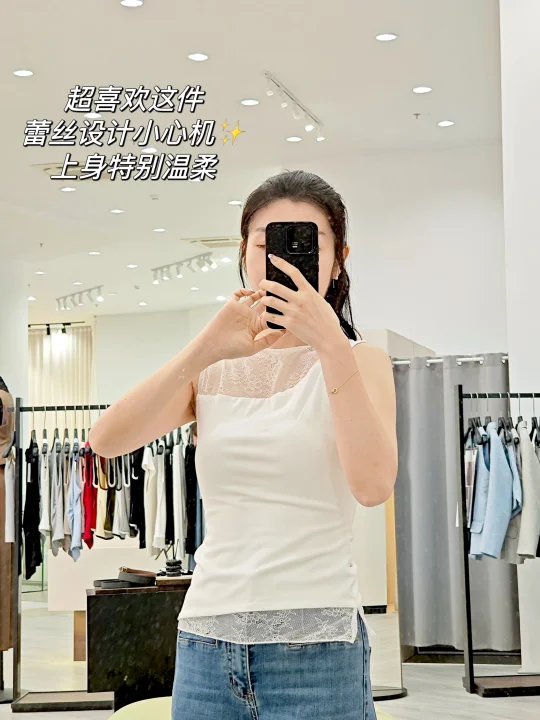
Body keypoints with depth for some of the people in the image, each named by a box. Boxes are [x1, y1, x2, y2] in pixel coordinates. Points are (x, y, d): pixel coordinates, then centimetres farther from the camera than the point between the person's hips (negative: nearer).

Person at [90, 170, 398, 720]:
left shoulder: (359, 363, 3)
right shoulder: (212, 370, 10)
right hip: (206, 642, 3)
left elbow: (373, 484, -16)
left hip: (314, 648, -2)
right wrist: (205, 348, -18)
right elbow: (107, 439, -7)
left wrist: (332, 344, -21)